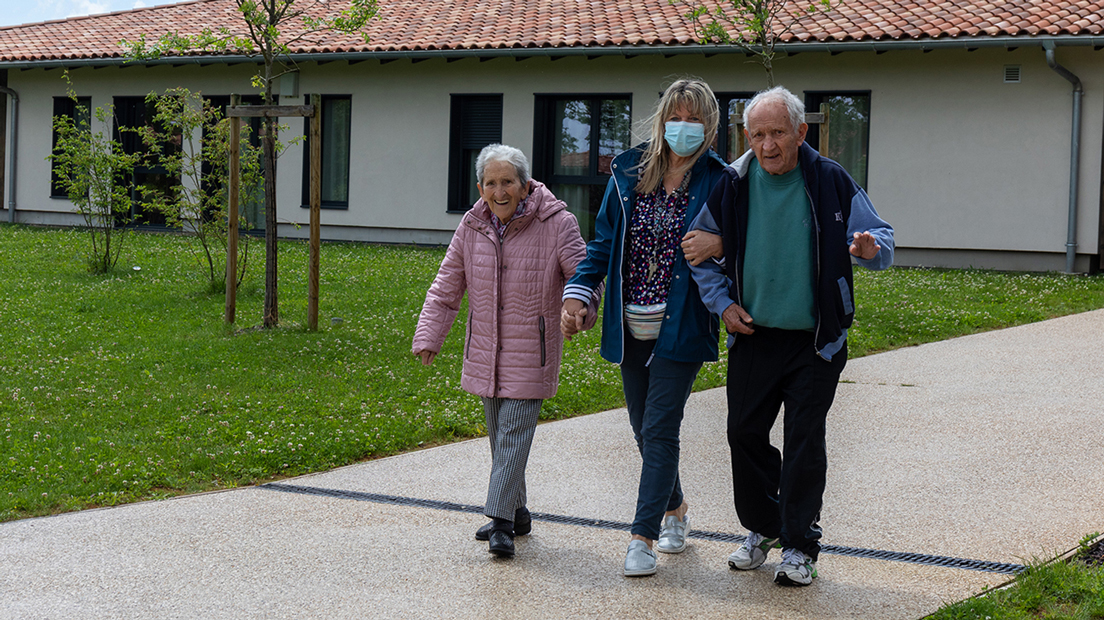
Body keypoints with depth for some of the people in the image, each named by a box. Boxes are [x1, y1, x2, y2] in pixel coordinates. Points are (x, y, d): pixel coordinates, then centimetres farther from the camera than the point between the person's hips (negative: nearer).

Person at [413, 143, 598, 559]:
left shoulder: (555, 223, -10)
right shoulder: (471, 227, 4)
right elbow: (446, 289, 8)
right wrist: (428, 336, 0)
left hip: (531, 352, -5)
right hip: (485, 351, 5)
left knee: (513, 434, -11)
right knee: (499, 434, 13)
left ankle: (501, 521, -9)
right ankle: (516, 513, 26)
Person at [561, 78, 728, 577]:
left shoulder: (718, 182, -4)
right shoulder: (629, 173, 6)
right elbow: (603, 241, 11)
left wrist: (720, 246, -19)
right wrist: (577, 293, 0)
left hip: (681, 328, -4)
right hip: (632, 328, 4)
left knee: (659, 429, -8)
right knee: (645, 431, 13)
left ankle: (643, 536, -2)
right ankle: (674, 509, 35)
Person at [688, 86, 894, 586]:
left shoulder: (831, 182, -7)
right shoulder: (732, 186, -2)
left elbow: (881, 240, -3)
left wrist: (871, 248, -27)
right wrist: (722, 303, 0)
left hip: (815, 339, -3)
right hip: (752, 337, 3)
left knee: (804, 441, -3)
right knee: (745, 433, 8)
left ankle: (799, 545, 9)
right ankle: (762, 527, 28)